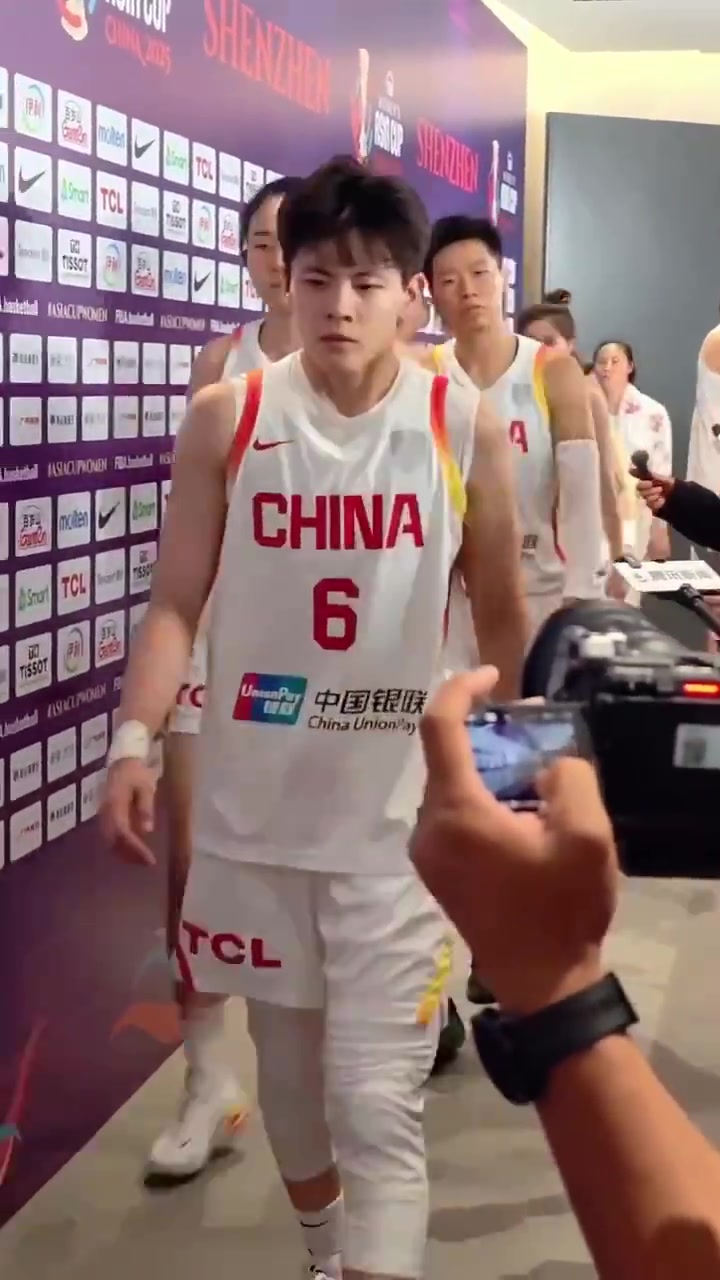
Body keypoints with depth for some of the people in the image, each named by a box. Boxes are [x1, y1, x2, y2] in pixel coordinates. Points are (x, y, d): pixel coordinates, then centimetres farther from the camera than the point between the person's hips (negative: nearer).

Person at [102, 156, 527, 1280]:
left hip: (395, 815, -2)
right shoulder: (226, 419, -4)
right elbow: (176, 599, -2)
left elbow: (503, 614, 5)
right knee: (287, 1054, 20)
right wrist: (134, 741, -14)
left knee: (377, 1098, -3)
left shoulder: (466, 428, -5)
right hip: (253, 802, 2)